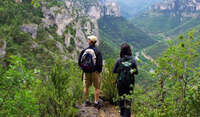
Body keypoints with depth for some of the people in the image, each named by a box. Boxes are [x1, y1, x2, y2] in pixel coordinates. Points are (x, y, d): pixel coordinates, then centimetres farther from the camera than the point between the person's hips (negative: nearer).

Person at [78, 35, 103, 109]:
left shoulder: (84, 51, -4)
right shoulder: (97, 51, -13)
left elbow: (79, 62, 2)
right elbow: (100, 63, -13)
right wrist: (99, 70, 3)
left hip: (86, 72, 3)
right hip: (95, 72, -3)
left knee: (86, 87, 16)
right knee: (97, 88, 7)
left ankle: (87, 101, 24)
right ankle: (96, 103, 7)